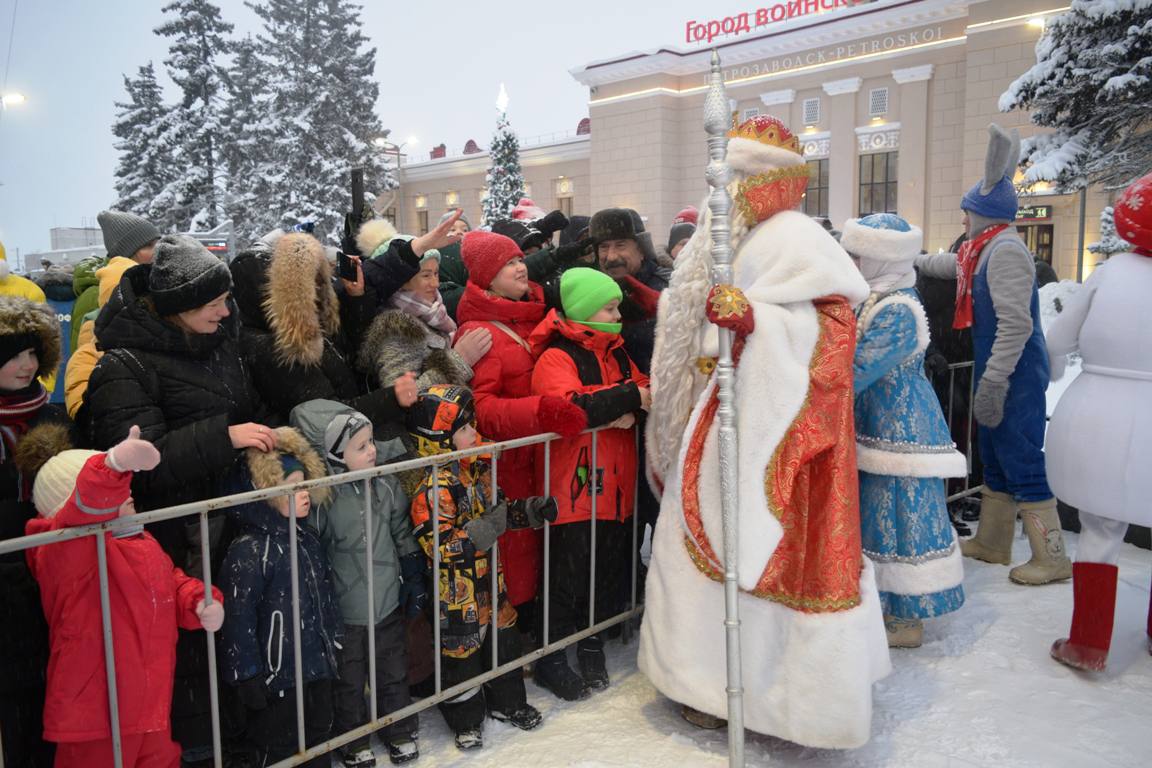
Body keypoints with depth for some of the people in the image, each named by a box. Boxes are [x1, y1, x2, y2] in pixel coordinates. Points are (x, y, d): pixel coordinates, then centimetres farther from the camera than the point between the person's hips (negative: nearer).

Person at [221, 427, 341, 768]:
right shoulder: (249, 551, -20)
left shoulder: (306, 537, 6)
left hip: (319, 664, 7)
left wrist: (334, 639, 19)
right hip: (278, 673, -7)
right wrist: (248, 676, -17)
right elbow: (240, 618, -19)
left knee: (319, 739, 21)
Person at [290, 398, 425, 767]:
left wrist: (415, 578, 6)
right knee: (348, 681, 18)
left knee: (394, 671, 22)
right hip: (344, 611, -4)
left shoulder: (385, 481, -8)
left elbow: (403, 531, 4)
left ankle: (402, 732, 44)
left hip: (389, 599, 4)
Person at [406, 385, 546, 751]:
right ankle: (466, 720, 28)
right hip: (457, 588, -8)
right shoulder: (433, 487, -25)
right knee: (461, 651, 7)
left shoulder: (479, 466, 2)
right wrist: (488, 527, -31)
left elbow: (497, 509, 16)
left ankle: (506, 702, 40)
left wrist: (530, 511, 0)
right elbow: (440, 545, -28)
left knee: (503, 637, 20)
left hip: (489, 575, 8)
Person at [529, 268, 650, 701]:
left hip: (616, 485, 7)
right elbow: (569, 408, -27)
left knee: (611, 569, 14)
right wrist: (628, 397, -21)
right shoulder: (556, 357, -11)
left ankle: (592, 642, 34)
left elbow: (645, 392, 10)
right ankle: (550, 658, 20)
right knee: (567, 573, 3)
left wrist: (628, 410, -13)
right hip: (574, 487, -7)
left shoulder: (615, 352, 15)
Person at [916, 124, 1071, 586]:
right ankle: (992, 543, 28)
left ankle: (1052, 559, 7)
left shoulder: (1006, 250, -17)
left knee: (1021, 463, -3)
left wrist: (992, 382, -25)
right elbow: (950, 264, 35)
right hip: (1001, 374, 10)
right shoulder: (985, 250, 11)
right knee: (995, 460, 16)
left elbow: (1016, 325, -24)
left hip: (1014, 376, -10)